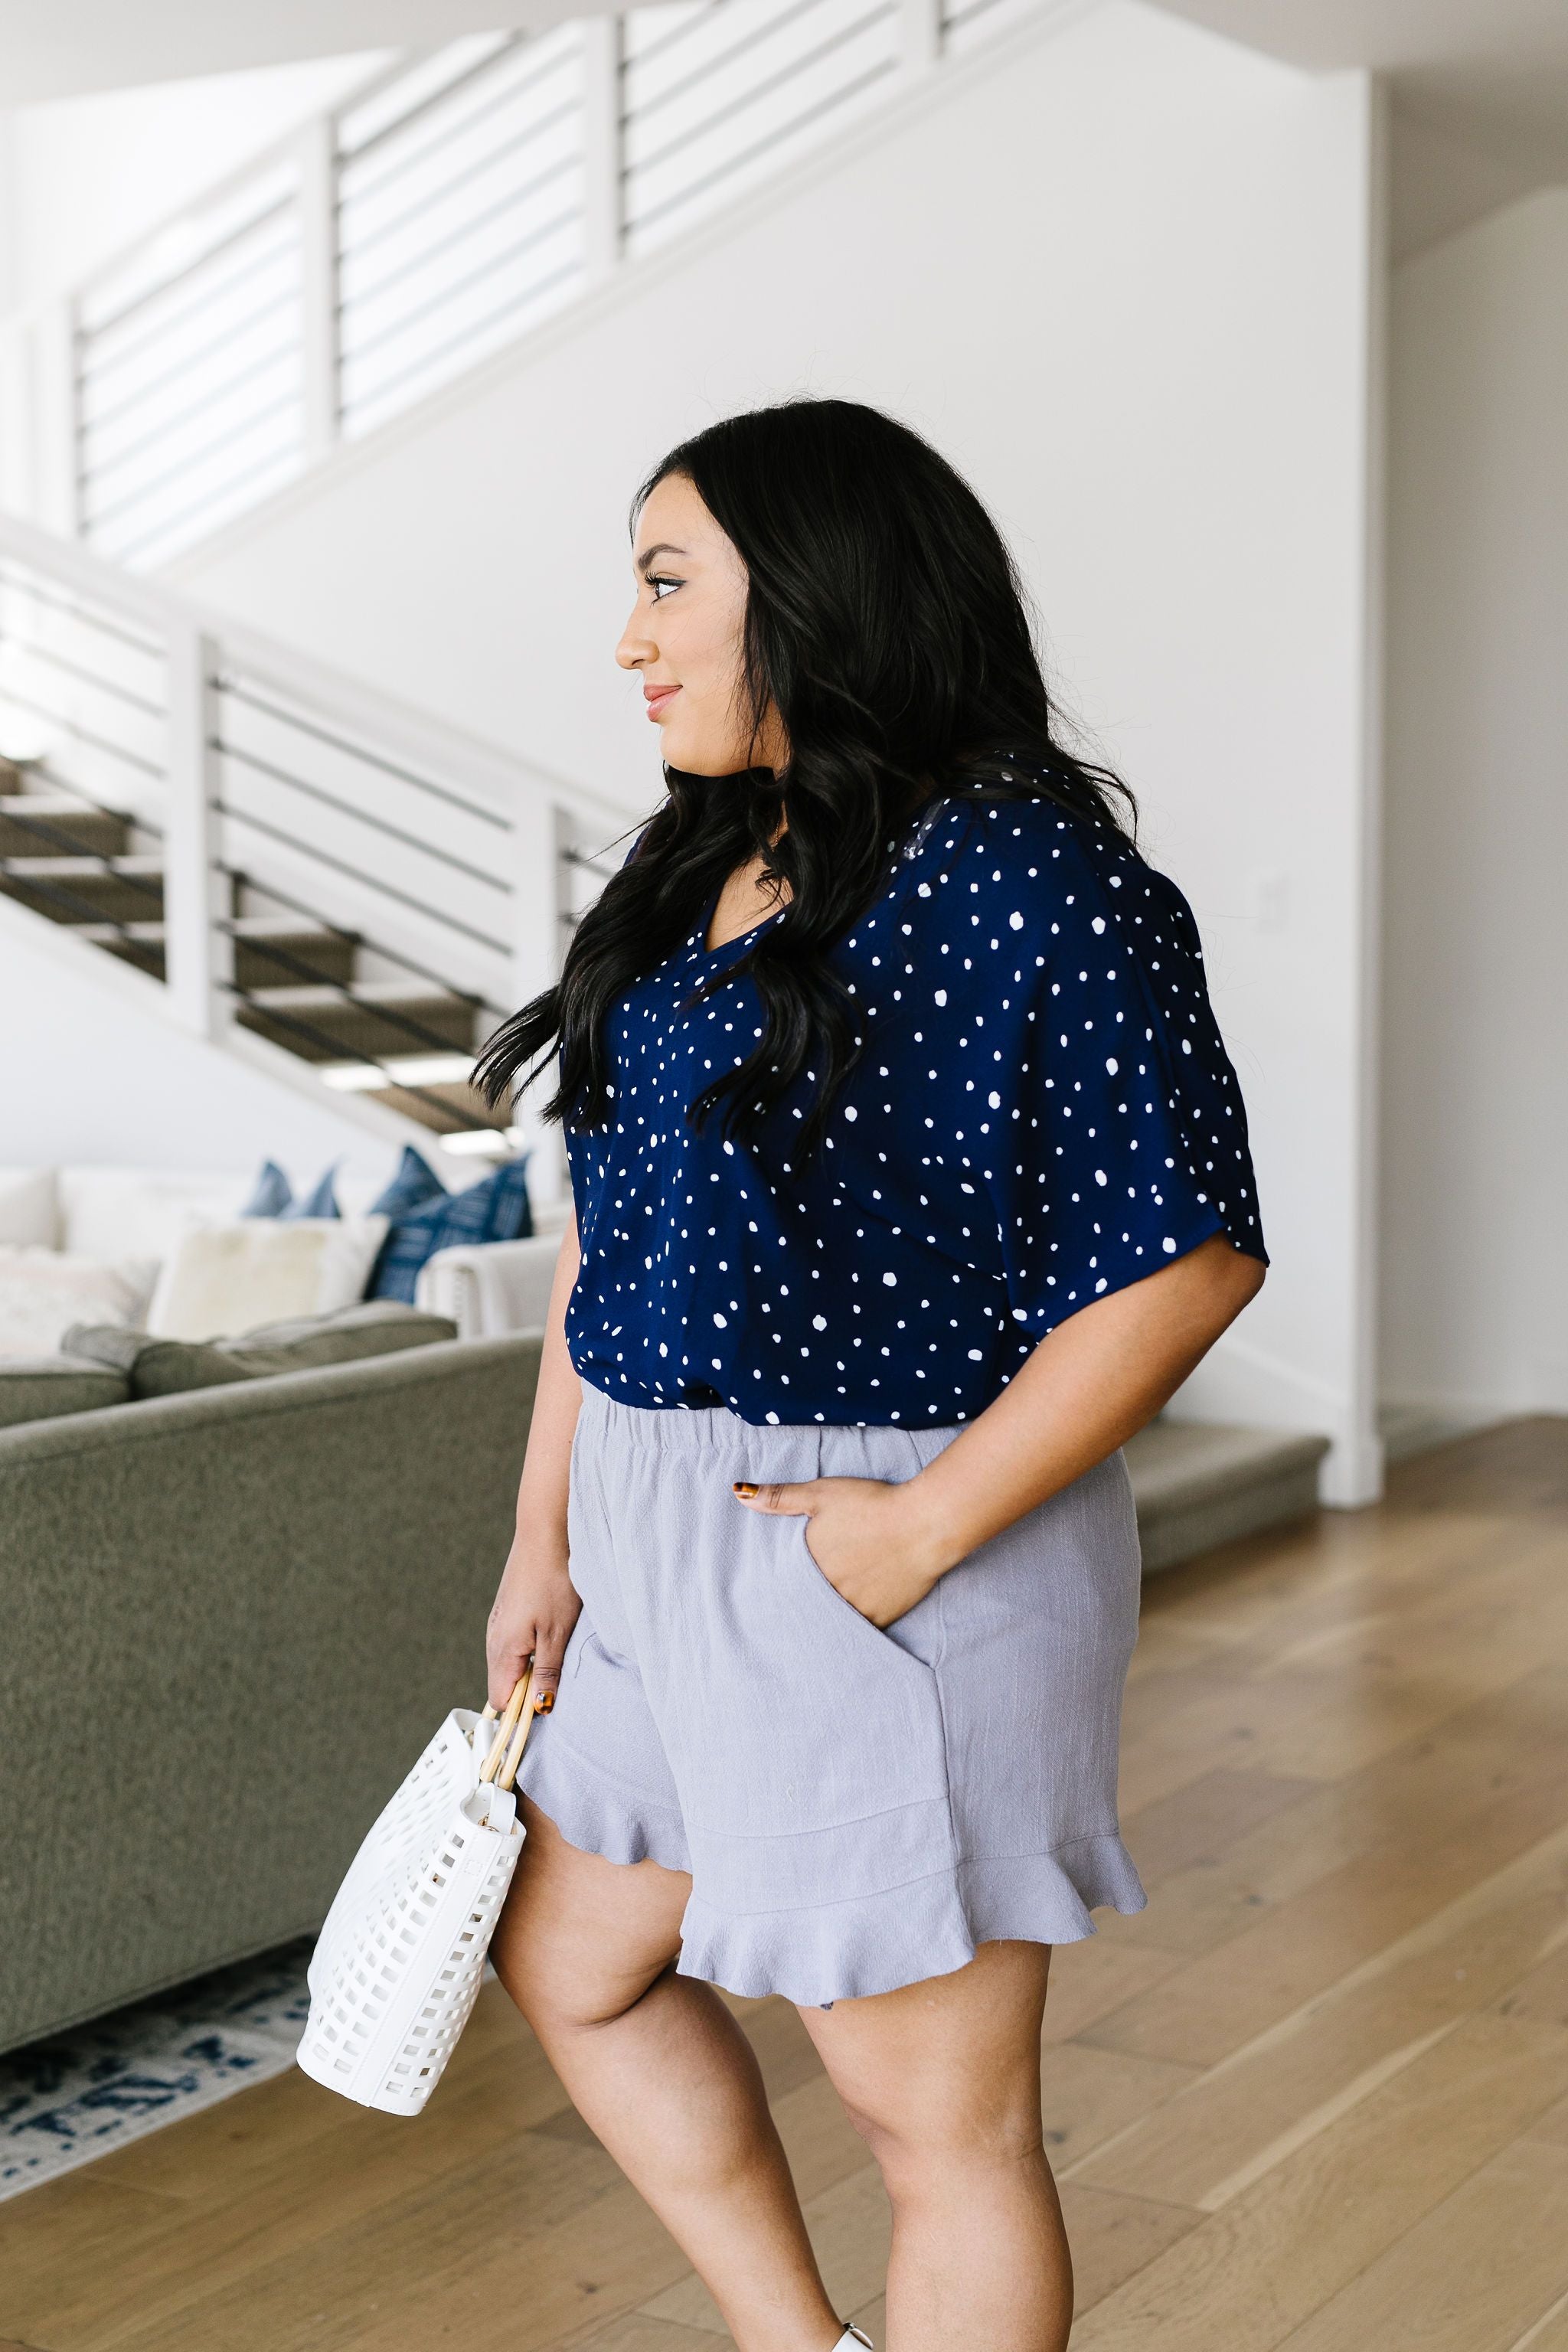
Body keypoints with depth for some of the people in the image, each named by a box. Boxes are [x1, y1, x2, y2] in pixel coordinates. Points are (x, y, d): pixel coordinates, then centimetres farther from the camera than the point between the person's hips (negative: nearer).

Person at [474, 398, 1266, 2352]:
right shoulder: (695, 870, 9)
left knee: (937, 2114, 6)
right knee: (571, 1960, 23)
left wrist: (924, 1530, -21)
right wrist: (544, 1536, 12)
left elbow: (1188, 1258, -20)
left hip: (897, 1552, -9)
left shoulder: (1026, 875, -17)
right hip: (663, 1542, 9)